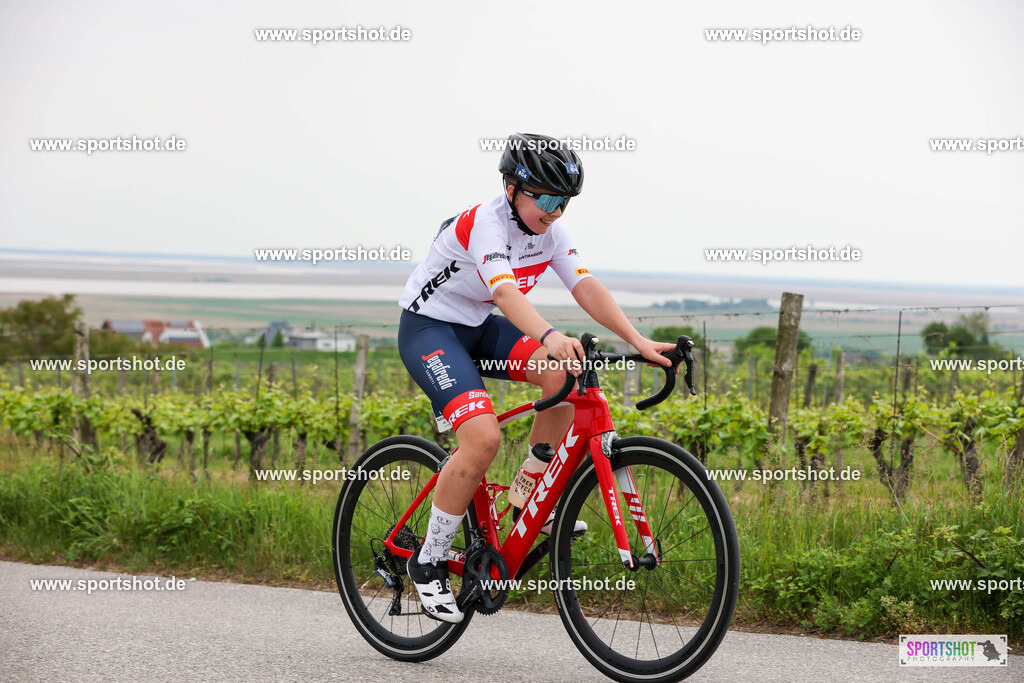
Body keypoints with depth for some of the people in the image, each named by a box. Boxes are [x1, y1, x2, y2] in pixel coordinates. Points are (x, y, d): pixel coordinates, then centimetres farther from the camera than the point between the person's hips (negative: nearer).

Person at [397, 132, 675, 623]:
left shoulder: (549, 230, -3)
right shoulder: (486, 223, -26)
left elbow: (585, 287, -11)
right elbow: (505, 291, -44)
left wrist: (638, 341, -25)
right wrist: (549, 336, -62)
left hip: (478, 326, 7)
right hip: (428, 328, -7)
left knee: (564, 372, -19)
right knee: (483, 437, -27)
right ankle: (429, 563, -12)